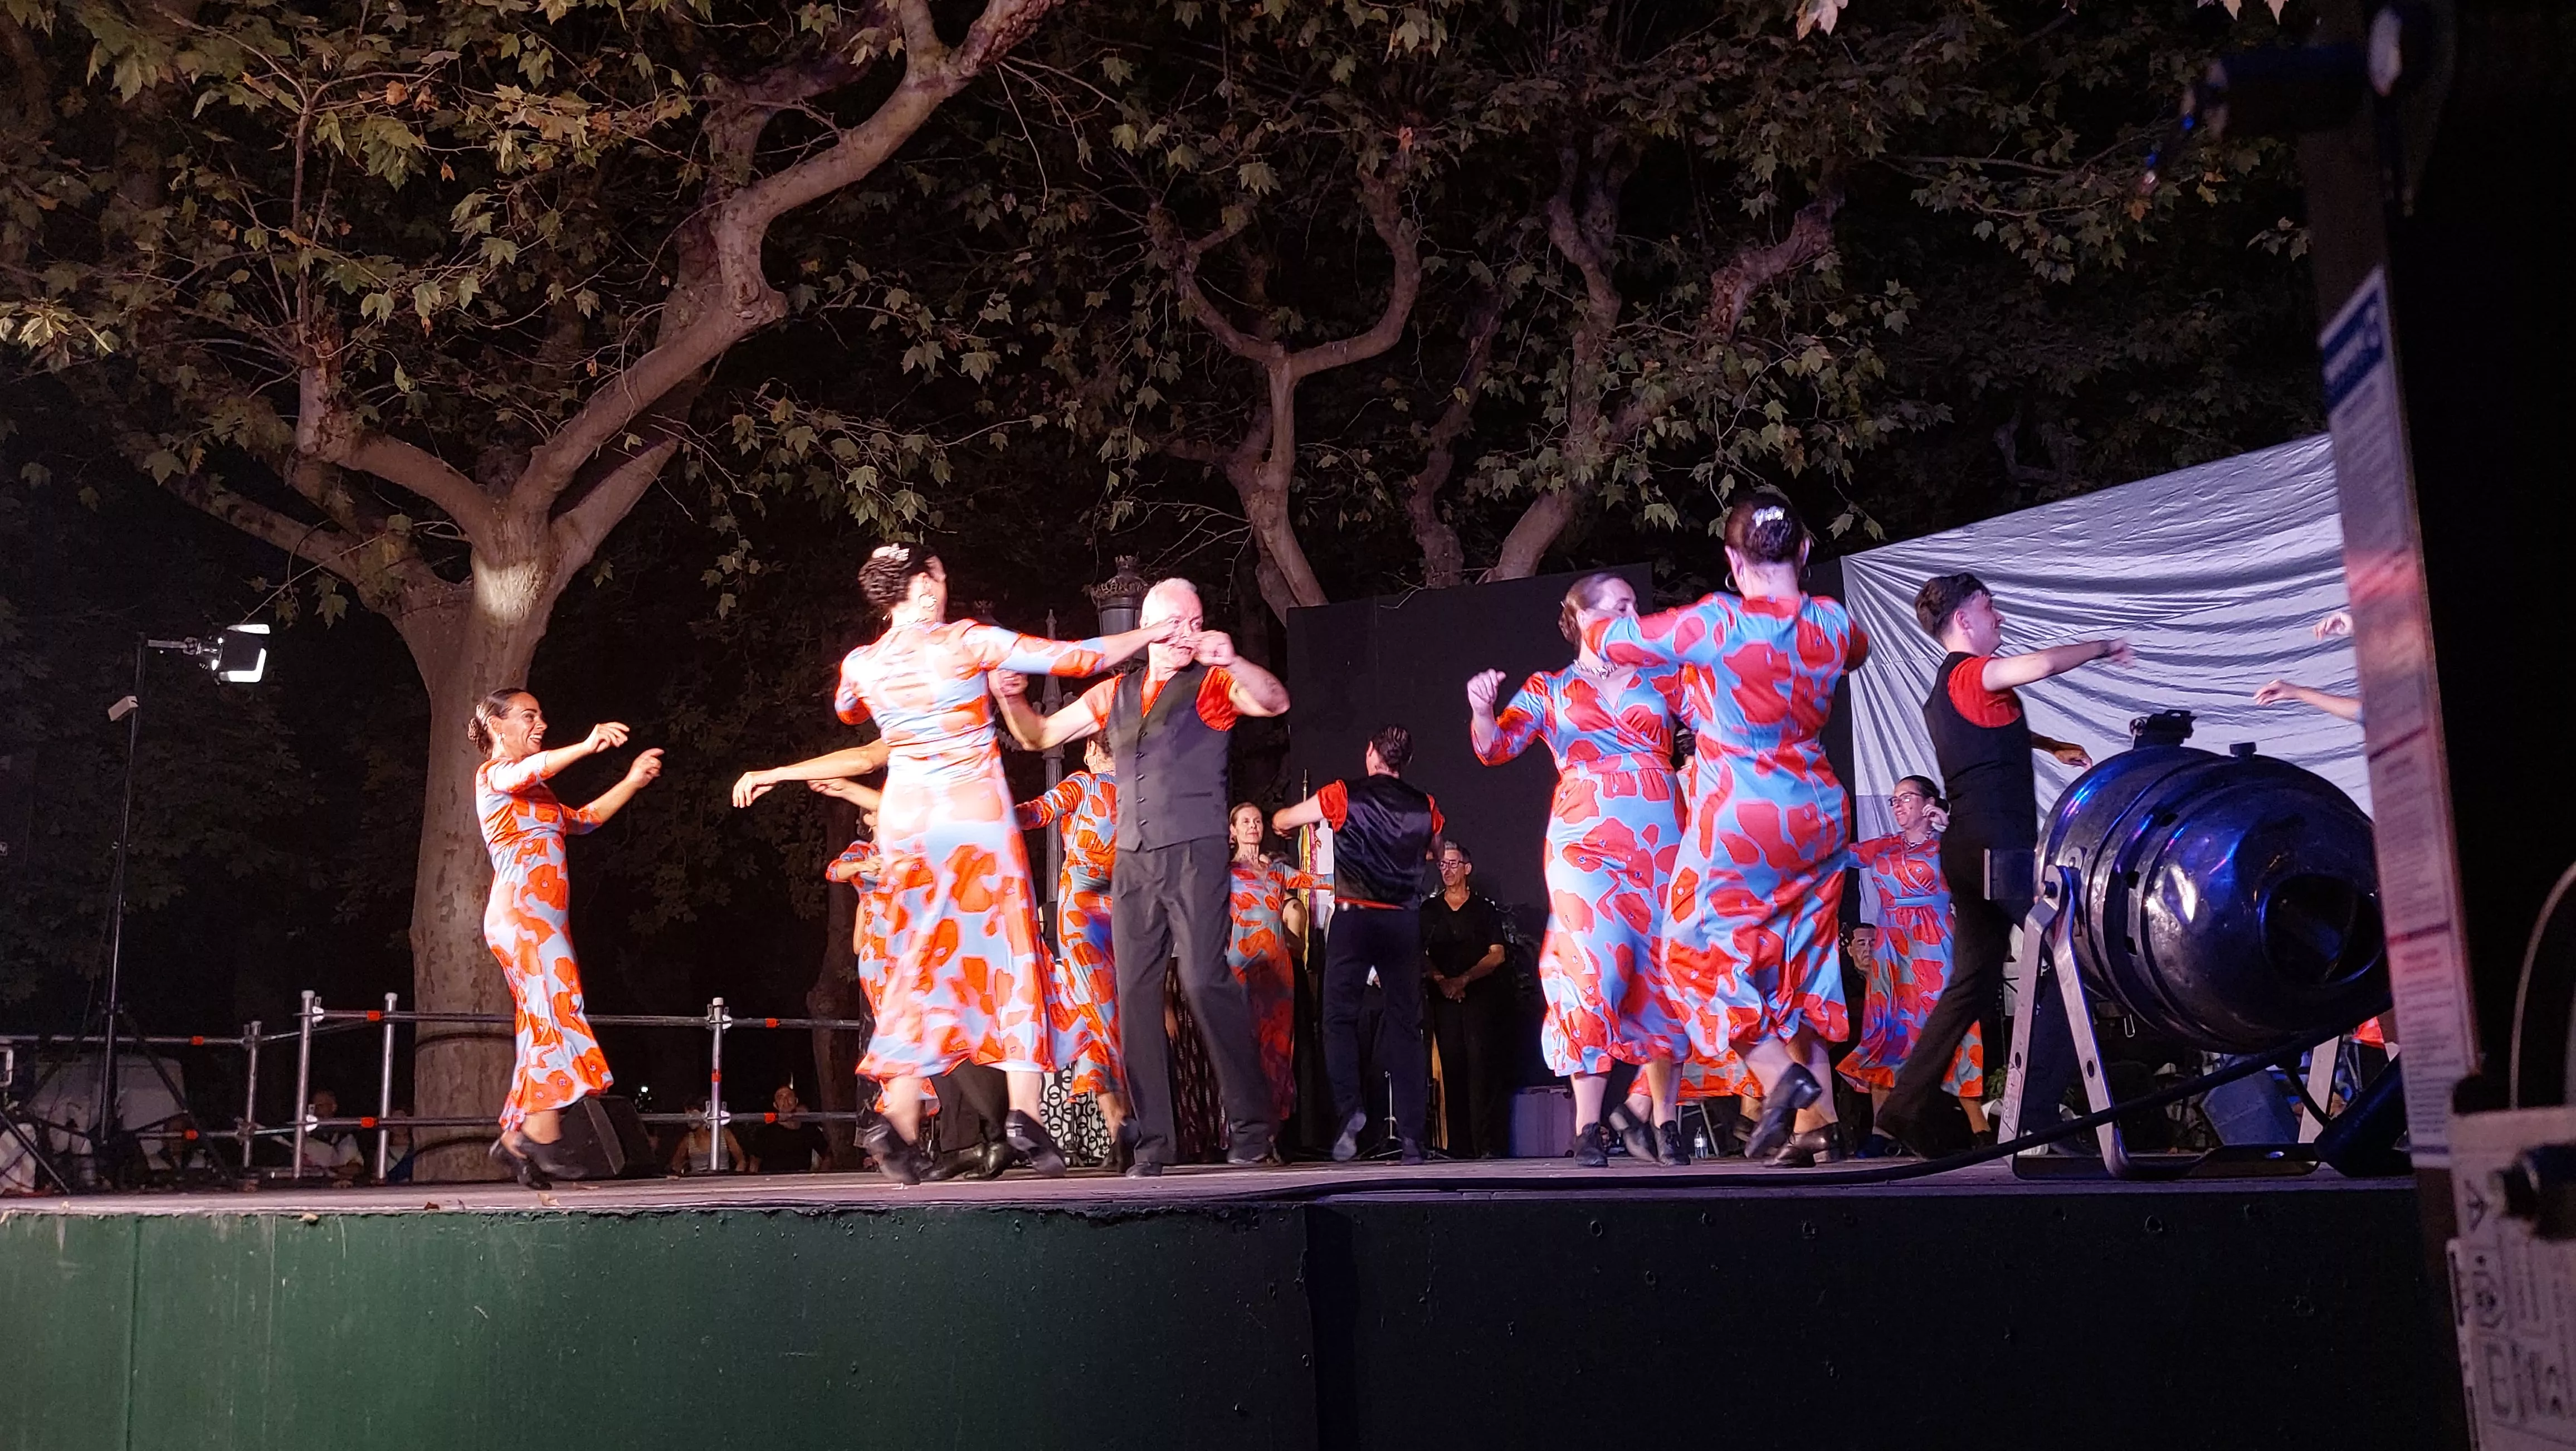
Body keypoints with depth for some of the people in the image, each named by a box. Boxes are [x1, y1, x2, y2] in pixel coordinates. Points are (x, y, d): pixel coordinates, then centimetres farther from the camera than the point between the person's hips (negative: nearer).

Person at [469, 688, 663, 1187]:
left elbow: (586, 818, 34)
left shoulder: (535, 794, 27)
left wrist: (634, 780, 23)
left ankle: (517, 1138, 4)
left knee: (544, 1025, 5)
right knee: (556, 1010, -21)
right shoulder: (493, 773, 0)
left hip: (543, 918, 10)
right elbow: (525, 772, -23)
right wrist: (586, 746, -40)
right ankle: (543, 1137, -27)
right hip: (521, 912, -10)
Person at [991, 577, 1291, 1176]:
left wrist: (1231, 660, -33)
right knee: (1136, 994, 2)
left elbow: (1276, 701, -15)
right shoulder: (1114, 694, 17)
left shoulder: (1213, 684, 3)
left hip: (1195, 855, -5)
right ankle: (1151, 1140, 7)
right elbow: (1041, 735, 22)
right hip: (1133, 860, 5)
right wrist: (1012, 701, 2)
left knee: (1205, 981, -14)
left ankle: (1250, 1125, -4)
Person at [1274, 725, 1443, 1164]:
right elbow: (1437, 853, 29)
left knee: (1340, 1017, 6)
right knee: (1406, 1025, 5)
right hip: (1404, 921, 2)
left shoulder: (1344, 795, -1)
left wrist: (1286, 824, 36)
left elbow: (1281, 821, 13)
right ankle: (1411, 1136, 0)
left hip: (1353, 917, -2)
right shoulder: (1424, 807, 7)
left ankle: (1349, 1108, -16)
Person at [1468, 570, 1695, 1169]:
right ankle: (1589, 1129, -8)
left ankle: (1664, 1124, 10)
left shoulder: (1663, 679, 16)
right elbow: (1494, 747, 0)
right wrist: (1482, 711, -20)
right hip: (1586, 844, -2)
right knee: (1595, 971, -13)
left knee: (1663, 979, -1)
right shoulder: (1548, 691, 12)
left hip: (1662, 844, 2)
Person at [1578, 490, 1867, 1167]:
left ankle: (1782, 1074, -12)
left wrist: (1593, 619, 15)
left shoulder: (1719, 623, -17)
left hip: (1738, 819, -6)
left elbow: (1616, 640, -7)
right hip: (1816, 815, 6)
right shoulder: (1832, 623, 0)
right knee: (1798, 962, 13)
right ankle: (1819, 1122, 10)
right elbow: (1858, 649, 26)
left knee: (1701, 952, 6)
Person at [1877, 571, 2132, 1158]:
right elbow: (2042, 664, -26)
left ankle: (1905, 1107, 8)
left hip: (1970, 847, 10)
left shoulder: (1947, 684, 21)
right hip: (2001, 843, -10)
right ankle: (2036, 1112, -11)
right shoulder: (1971, 674, -10)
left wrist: (2052, 746, 31)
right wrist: (2106, 647, -10)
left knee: (1974, 984, 11)